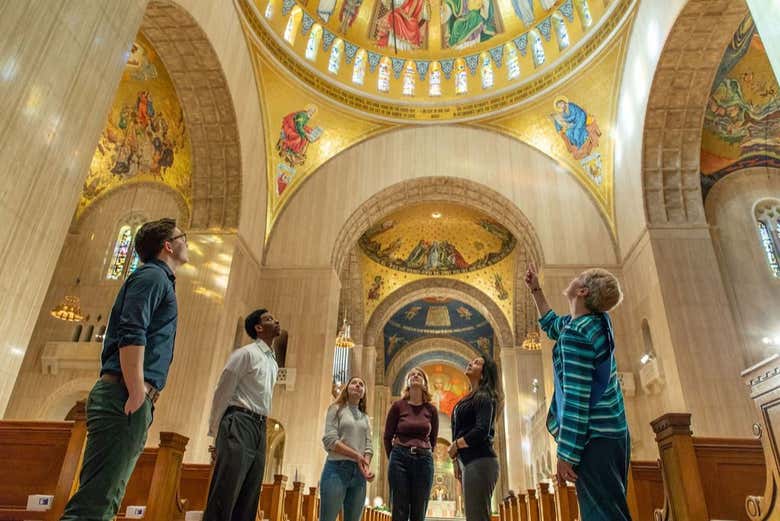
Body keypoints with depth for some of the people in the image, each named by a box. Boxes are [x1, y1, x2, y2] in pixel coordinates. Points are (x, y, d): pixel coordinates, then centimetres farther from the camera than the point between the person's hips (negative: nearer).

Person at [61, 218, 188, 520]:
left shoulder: (159, 280, 26)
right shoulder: (153, 275, -3)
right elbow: (131, 334, -17)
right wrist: (137, 394, -22)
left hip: (128, 398, 10)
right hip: (125, 395, -10)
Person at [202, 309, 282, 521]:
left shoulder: (273, 363, 20)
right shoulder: (246, 353, -3)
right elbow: (223, 391, -6)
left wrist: (259, 427, 13)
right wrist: (215, 429, -6)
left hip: (260, 428, 8)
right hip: (239, 423, -8)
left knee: (248, 501, 6)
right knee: (224, 495, -11)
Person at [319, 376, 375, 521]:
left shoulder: (366, 418, 20)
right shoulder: (336, 409, 6)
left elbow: (368, 446, 9)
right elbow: (330, 440, -7)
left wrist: (367, 466, -11)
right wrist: (356, 455, -12)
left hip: (358, 472, 5)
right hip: (337, 468, -5)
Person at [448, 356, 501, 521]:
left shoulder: (484, 397, -8)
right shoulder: (471, 398, 19)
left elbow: (482, 431, -20)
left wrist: (455, 445, -8)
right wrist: (456, 459, 14)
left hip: (479, 461, -10)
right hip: (469, 461, 10)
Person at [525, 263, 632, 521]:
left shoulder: (575, 334, -18)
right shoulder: (597, 322, 9)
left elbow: (576, 398, -21)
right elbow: (553, 325, 29)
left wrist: (566, 453, -17)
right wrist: (536, 290, 32)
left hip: (594, 438, -10)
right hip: (612, 432, 10)